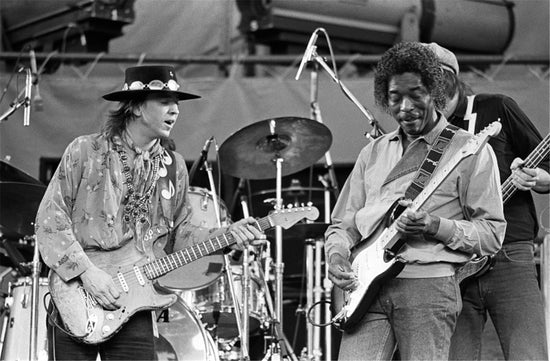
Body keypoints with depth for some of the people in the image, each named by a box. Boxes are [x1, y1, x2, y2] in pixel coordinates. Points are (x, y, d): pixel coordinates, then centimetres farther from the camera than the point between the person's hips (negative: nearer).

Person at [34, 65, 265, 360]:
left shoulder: (173, 167, 10)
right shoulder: (85, 152, -4)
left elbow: (177, 234, 14)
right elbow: (50, 219, -7)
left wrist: (226, 237, -2)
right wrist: (85, 272, -15)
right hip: (75, 295, -4)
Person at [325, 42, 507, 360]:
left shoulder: (469, 150, 5)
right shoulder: (373, 153, 21)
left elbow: (492, 233, 1)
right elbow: (342, 223, 22)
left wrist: (435, 227, -14)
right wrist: (336, 254, -1)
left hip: (428, 284, -3)